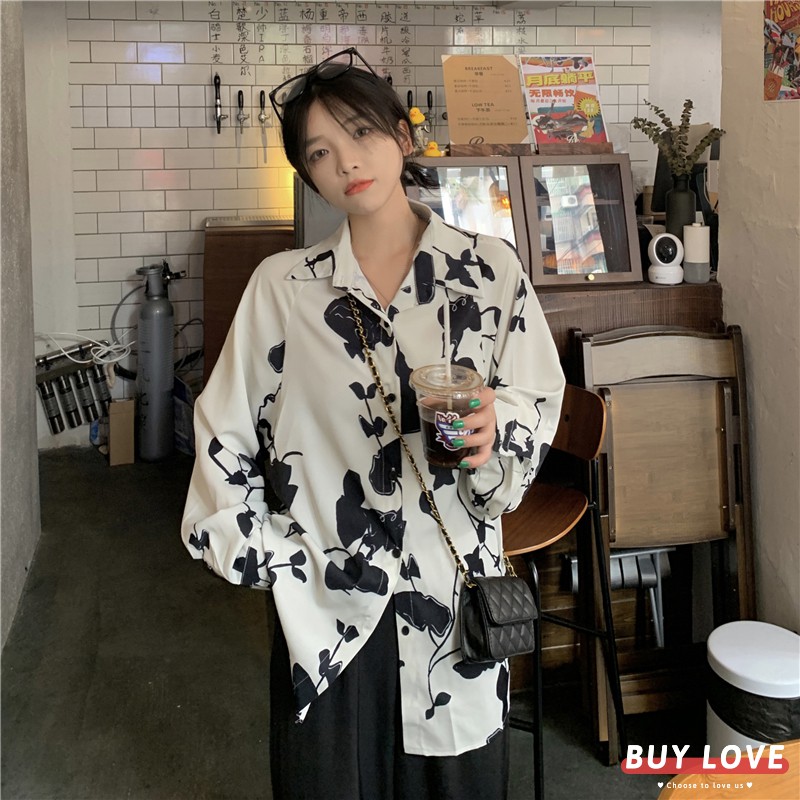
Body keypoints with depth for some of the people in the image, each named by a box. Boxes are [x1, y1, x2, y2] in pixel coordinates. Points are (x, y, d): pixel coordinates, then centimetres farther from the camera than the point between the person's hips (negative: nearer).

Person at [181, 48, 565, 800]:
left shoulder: (490, 268, -3)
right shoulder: (283, 285, -1)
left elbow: (537, 406, -1)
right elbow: (225, 431, 4)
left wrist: (495, 428, -22)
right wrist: (264, 557, -1)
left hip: (454, 585, 0)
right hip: (324, 597, 1)